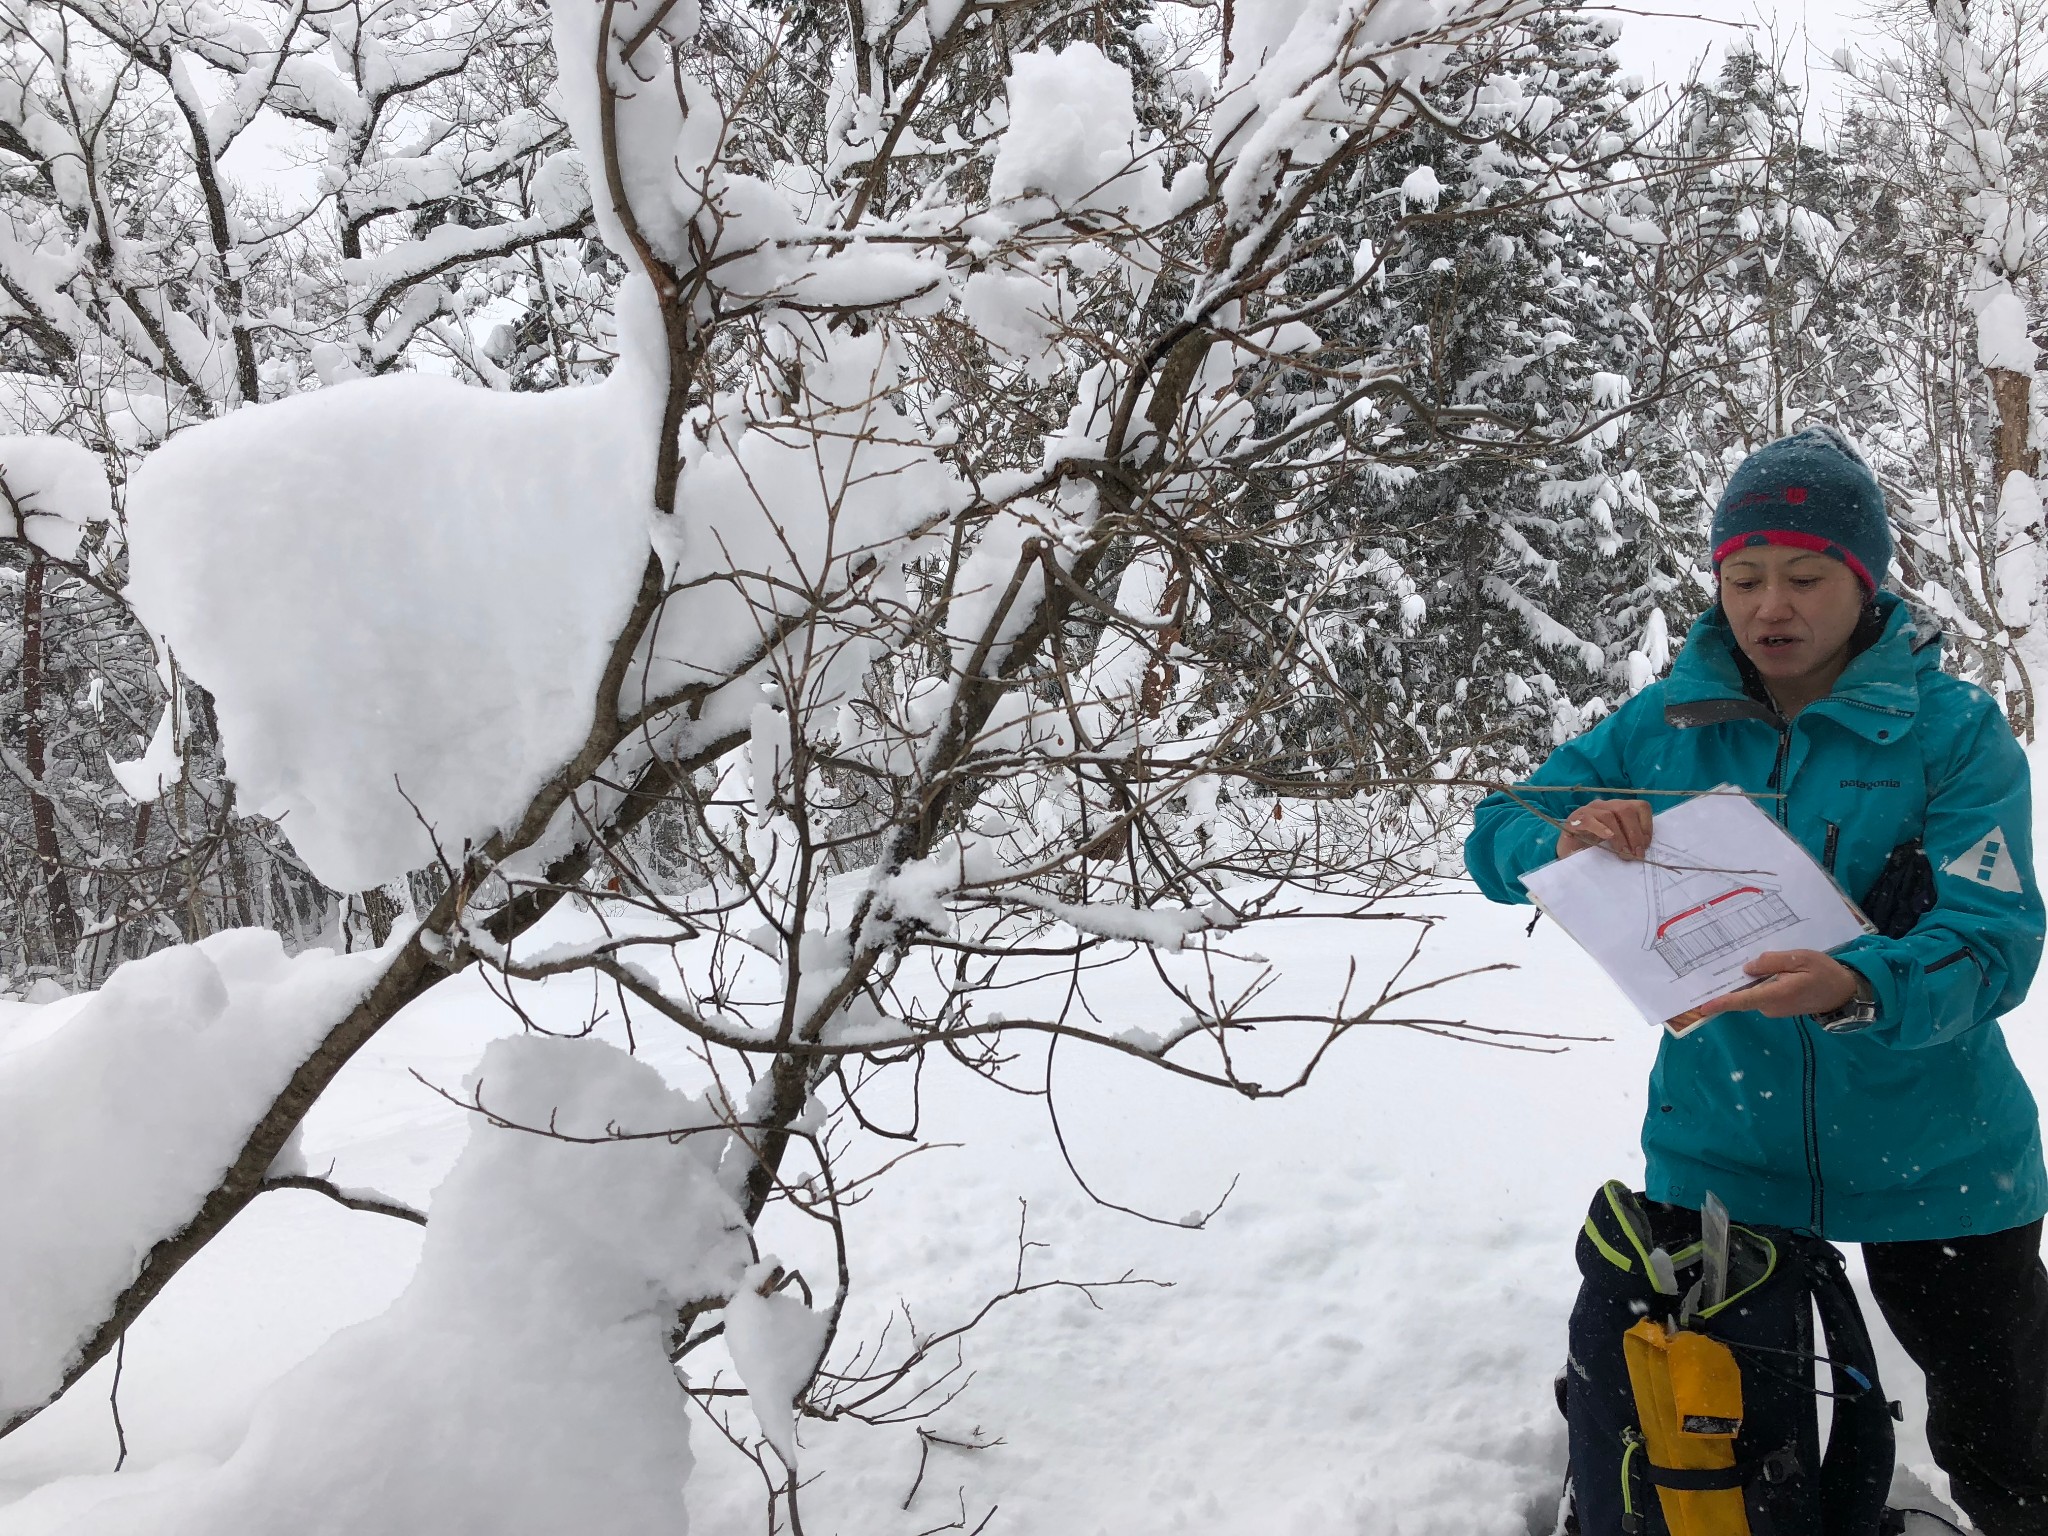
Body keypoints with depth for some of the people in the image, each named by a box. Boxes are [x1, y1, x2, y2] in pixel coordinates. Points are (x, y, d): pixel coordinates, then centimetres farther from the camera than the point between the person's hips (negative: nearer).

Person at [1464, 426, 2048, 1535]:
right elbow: (1494, 837, -2)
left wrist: (1859, 990, -41)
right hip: (1719, 1158, 2)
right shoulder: (1667, 726, -3)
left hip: (1928, 1165, -2)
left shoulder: (1952, 730, -11)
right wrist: (1568, 837, -26)